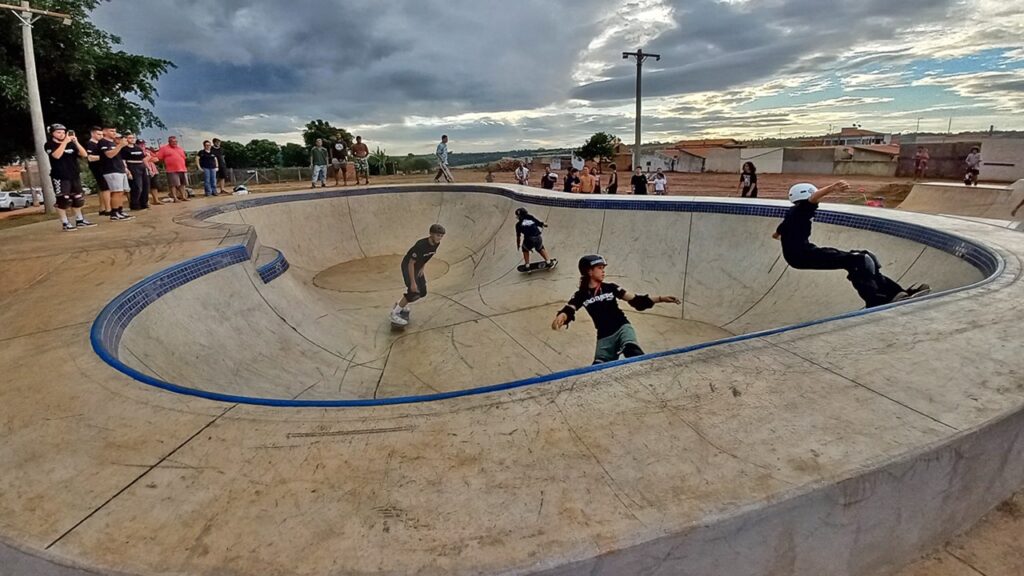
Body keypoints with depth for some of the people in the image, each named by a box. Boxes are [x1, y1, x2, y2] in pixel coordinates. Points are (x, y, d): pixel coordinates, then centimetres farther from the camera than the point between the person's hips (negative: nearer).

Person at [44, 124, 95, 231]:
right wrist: (65, 142, -20)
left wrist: (76, 142, -11)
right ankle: (65, 224, -5)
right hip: (60, 177, -5)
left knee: (77, 199, 11)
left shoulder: (71, 144, 12)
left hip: (74, 175, 5)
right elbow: (57, 155, -21)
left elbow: (84, 155, 1)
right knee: (63, 200, -7)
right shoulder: (49, 145, -2)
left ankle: (80, 220, 20)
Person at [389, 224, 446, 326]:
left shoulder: (436, 244, -11)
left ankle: (402, 305, 30)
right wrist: (412, 282, -31)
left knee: (423, 292, 8)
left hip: (418, 267, 8)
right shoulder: (421, 245, -35)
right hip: (408, 266, -8)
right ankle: (394, 314, -8)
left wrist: (422, 268, 5)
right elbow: (411, 264, -31)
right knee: (414, 291, -19)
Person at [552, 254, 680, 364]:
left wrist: (660, 298, -3)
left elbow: (635, 300, 5)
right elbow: (568, 310, -12)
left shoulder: (610, 288, 4)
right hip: (604, 337, 1)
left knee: (632, 350, -32)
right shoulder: (581, 295, 3)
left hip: (622, 328, -1)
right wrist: (560, 318, -37)